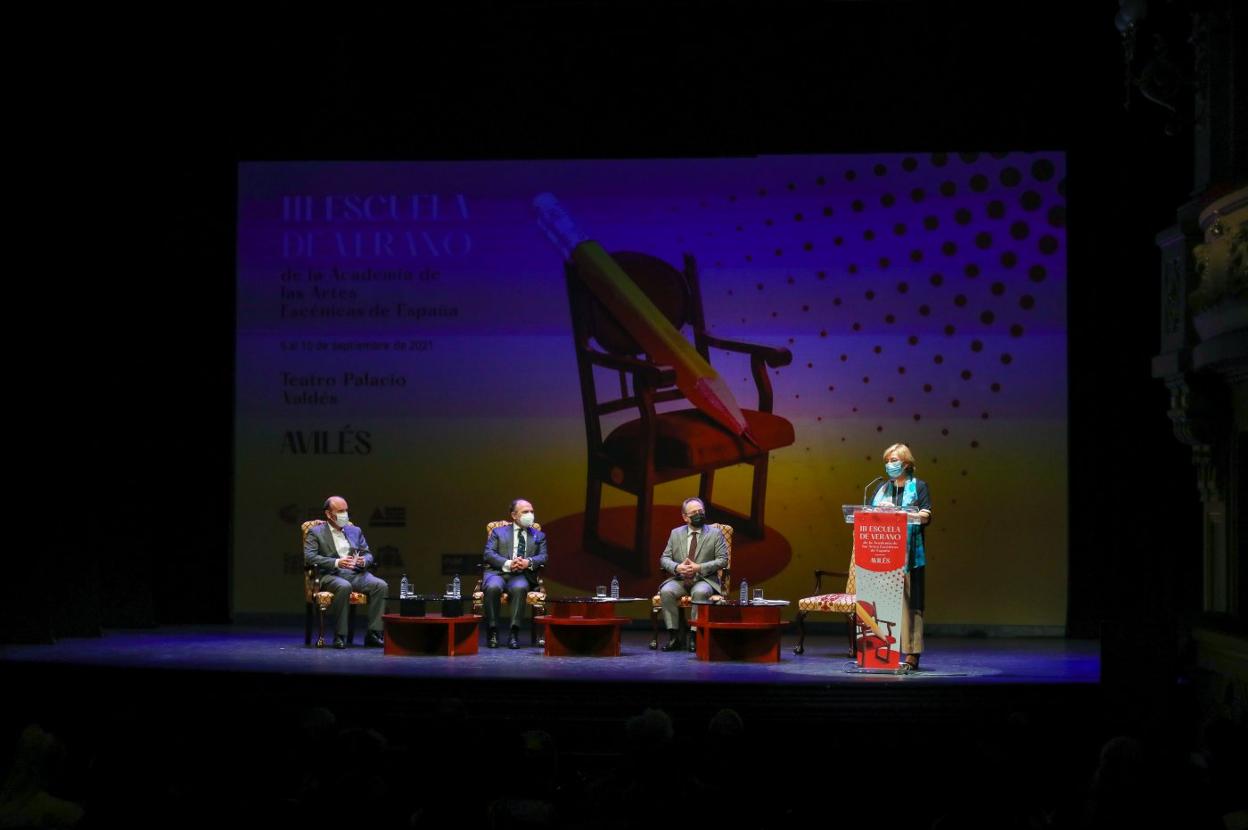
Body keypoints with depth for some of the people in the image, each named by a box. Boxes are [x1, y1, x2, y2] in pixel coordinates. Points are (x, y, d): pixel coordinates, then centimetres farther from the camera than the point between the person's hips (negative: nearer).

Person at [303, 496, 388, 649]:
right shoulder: (315, 532, 7)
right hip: (331, 575, -5)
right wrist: (336, 563, -20)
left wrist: (363, 561, -6)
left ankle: (373, 633, -22)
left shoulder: (355, 531, 23)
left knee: (381, 585, -23)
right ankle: (340, 636, -30)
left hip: (356, 574, 5)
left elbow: (368, 554, 21)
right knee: (344, 587, -39)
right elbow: (309, 557, -8)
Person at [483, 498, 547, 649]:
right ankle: (492, 632, -25)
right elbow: (489, 554, 3)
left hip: (522, 576, 0)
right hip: (498, 573, 0)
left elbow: (543, 558, 9)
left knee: (520, 588, -36)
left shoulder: (539, 536, 23)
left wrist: (529, 562, -14)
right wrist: (507, 563, -14)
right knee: (493, 587, -36)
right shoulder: (498, 532, 17)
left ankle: (514, 633, -34)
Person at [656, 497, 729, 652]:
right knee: (666, 591, -29)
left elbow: (723, 560, -2)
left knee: (699, 592, -37)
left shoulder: (715, 534, 7)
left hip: (704, 579, -2)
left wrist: (699, 568, -15)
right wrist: (677, 568, -14)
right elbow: (664, 558, 10)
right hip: (680, 579, 3)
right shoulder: (676, 533, 14)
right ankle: (673, 637, -25)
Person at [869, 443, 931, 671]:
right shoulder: (882, 489, 18)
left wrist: (924, 517, -26)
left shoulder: (918, 486, 4)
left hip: (909, 555, -4)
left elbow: (926, 517, -7)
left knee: (908, 601, -6)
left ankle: (910, 654, -7)